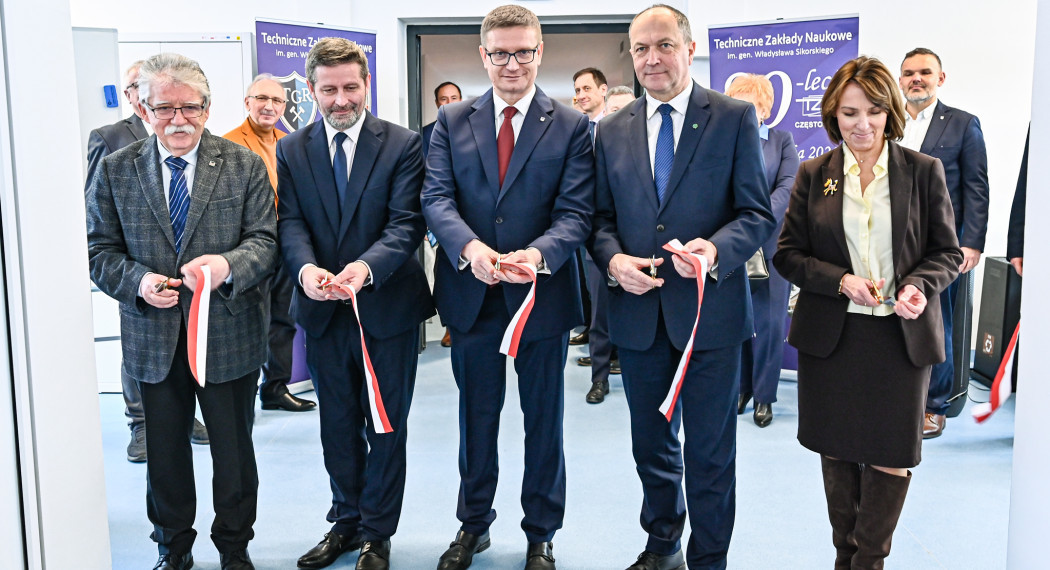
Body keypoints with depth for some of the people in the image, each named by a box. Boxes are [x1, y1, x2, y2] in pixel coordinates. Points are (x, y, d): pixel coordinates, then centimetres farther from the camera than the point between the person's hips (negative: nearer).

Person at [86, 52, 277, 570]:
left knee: (234, 451, 12)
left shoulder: (245, 166, -2)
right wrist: (137, 280, -18)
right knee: (164, 452, 16)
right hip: (154, 340, 1)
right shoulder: (116, 170, 2)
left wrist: (228, 265, -28)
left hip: (229, 335, -1)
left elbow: (264, 240, -7)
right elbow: (99, 249, 3)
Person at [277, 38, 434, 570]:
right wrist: (305, 267, -26)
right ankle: (346, 521, 35)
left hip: (387, 307, -3)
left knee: (385, 427, 8)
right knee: (338, 426, 17)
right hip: (323, 308, 3)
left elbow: (406, 223, -13)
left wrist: (366, 266, -32)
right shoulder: (291, 150, 4)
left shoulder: (402, 145, -6)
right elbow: (290, 221, -5)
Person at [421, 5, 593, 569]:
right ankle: (473, 525, 35)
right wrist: (469, 247, -25)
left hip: (544, 293, -1)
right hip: (472, 294, 2)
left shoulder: (571, 126, -1)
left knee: (543, 417, 12)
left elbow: (575, 211, -9)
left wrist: (538, 254, -28)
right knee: (476, 415, 16)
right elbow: (436, 198, -5)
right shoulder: (451, 122, 4)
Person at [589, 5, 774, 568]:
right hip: (637, 311, 4)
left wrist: (716, 248, -24)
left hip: (710, 309, -3)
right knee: (651, 446, 19)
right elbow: (601, 217, 9)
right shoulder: (612, 130, 7)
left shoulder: (735, 117, -3)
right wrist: (613, 259, -11)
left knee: (710, 453, 7)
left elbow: (758, 213, -5)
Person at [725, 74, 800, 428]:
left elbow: (787, 186, -5)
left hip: (770, 245, -1)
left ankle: (764, 395, 13)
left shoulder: (782, 141, 7)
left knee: (769, 321, 1)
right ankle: (741, 386, 24)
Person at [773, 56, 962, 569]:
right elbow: (787, 253, 2)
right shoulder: (813, 175, 3)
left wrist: (920, 285, -17)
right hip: (830, 335, 1)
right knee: (837, 451, 12)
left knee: (892, 453, 5)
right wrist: (840, 280, -15)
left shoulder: (924, 171, 0)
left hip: (902, 334, -1)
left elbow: (947, 251, 4)